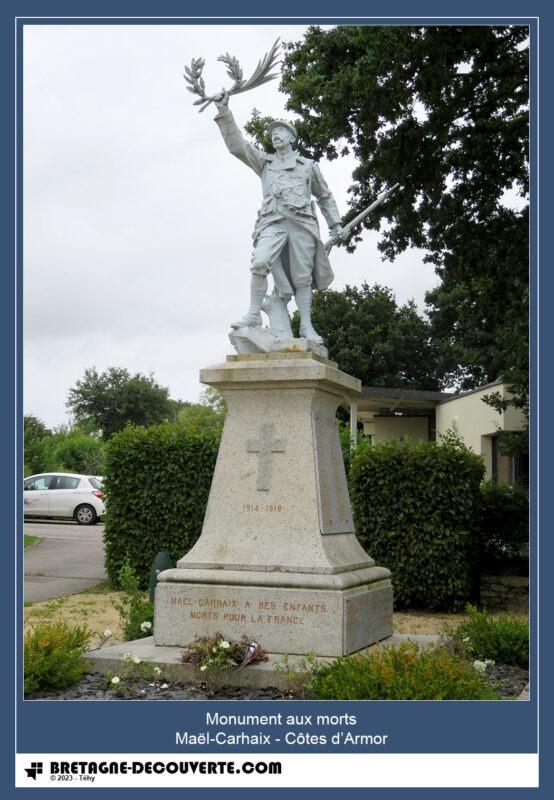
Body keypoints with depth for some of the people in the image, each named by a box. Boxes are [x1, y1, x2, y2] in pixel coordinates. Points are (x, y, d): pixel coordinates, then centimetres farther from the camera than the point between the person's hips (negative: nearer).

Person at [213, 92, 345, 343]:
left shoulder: (309, 165, 23)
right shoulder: (264, 162, 23)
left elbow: (325, 197, 27)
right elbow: (237, 145, 14)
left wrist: (335, 223, 17)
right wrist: (224, 113, 4)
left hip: (302, 221, 0)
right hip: (273, 222, 0)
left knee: (302, 276, -3)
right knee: (260, 263, -24)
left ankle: (306, 325, 1)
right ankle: (254, 314, -19)